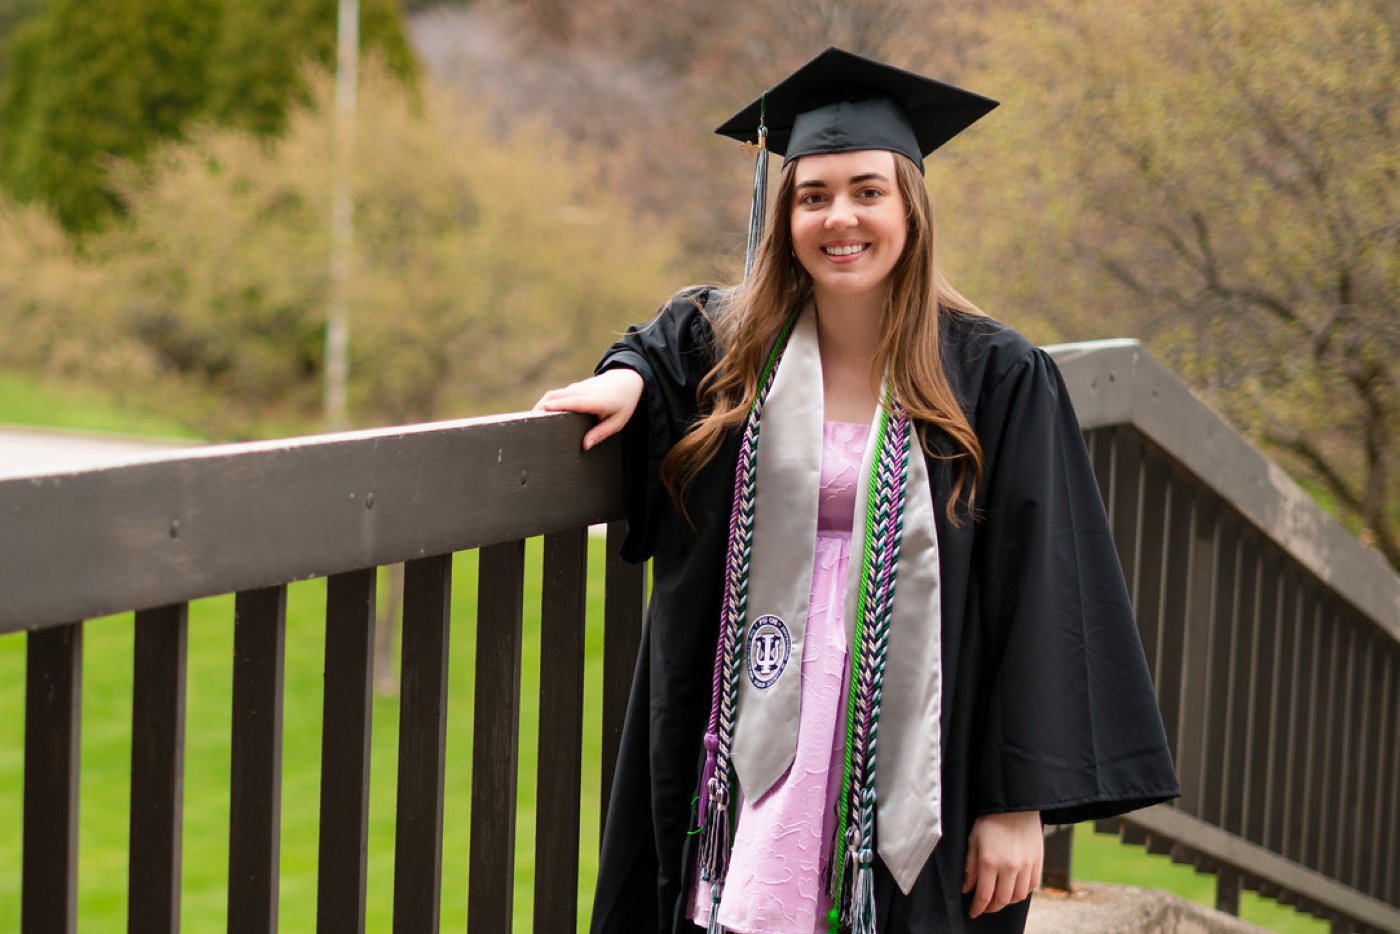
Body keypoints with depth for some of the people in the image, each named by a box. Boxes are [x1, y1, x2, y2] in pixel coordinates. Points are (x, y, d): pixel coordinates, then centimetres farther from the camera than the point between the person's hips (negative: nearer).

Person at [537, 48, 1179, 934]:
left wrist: (1019, 801, -11)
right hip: (756, 756, 3)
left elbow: (1038, 603, -7)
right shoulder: (729, 348, 3)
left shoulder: (995, 380, -6)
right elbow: (660, 344, 28)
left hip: (908, 777, -2)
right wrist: (625, 379, 4)